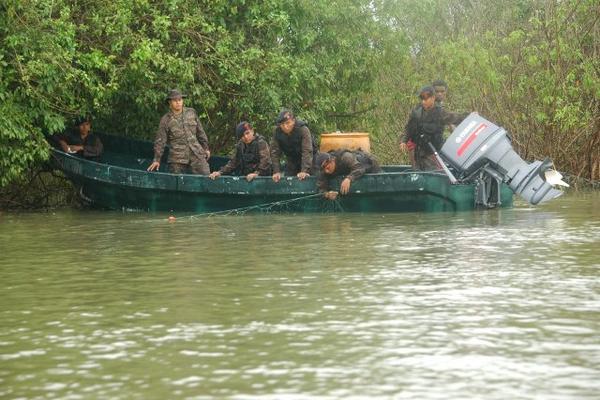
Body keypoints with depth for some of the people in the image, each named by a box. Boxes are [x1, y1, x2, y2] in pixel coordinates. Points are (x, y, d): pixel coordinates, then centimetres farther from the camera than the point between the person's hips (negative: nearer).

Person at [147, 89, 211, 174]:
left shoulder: (191, 113, 9)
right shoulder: (166, 120, 0)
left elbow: (200, 131, 18)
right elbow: (160, 141, 0)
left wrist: (206, 148, 21)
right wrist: (157, 160, -5)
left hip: (196, 155, 2)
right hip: (177, 159, -2)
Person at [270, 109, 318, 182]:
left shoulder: (303, 129, -30)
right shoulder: (277, 132, -19)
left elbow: (307, 151, -35)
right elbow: (275, 153, -17)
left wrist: (304, 171, -44)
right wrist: (276, 171, -26)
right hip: (291, 159, 3)